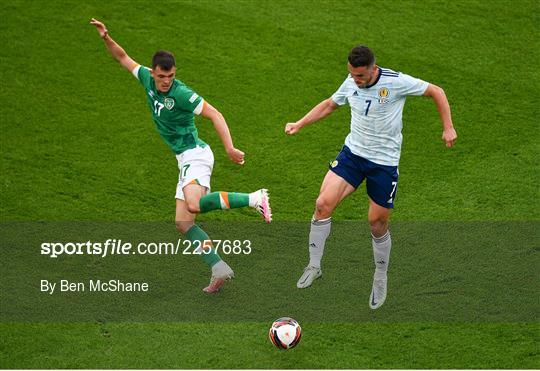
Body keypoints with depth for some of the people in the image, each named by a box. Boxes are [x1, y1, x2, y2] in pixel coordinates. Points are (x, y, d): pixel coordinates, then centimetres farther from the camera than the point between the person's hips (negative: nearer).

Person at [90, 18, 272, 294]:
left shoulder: (181, 93, -17)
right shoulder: (147, 79, 4)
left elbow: (214, 114, -19)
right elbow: (124, 58, 17)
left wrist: (230, 148, -27)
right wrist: (106, 38, 0)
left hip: (195, 155, -8)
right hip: (185, 160, 8)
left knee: (194, 205, -32)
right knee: (183, 222, 1)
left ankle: (254, 199, -22)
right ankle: (219, 269, -1)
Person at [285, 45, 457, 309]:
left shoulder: (396, 82, -17)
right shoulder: (351, 83, -2)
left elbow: (436, 92, -6)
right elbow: (329, 104, 17)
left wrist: (448, 128, -10)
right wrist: (299, 124, 10)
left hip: (384, 163, -4)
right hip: (352, 152, 4)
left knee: (377, 223, 3)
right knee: (323, 204, -14)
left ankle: (381, 278, 27)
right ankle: (314, 266, 1)